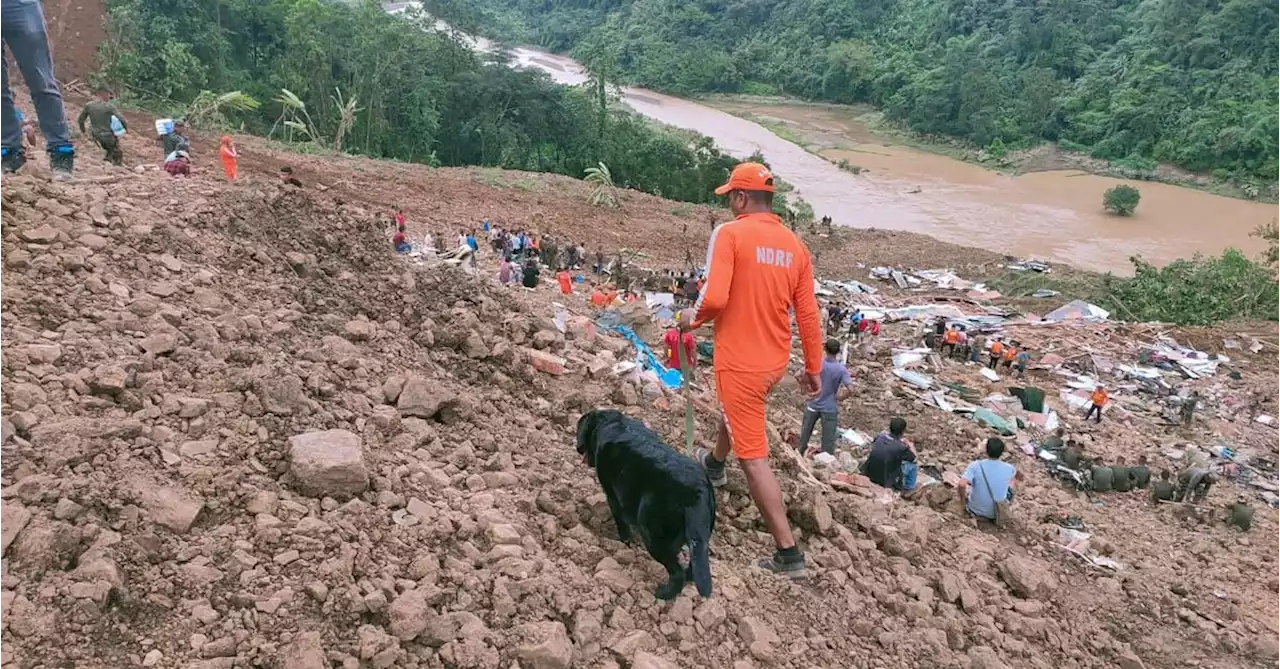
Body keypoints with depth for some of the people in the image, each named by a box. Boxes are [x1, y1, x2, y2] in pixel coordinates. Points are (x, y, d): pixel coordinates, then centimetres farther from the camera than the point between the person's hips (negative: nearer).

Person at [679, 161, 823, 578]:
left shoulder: (729, 234, -14)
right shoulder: (795, 245, 3)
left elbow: (714, 298, -24)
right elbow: (808, 314, 6)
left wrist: (692, 320, -3)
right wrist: (814, 367, 14)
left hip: (740, 362, -7)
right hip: (775, 362, 7)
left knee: (753, 457, -1)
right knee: (736, 411, 35)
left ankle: (788, 555, 1)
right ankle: (714, 465, 64)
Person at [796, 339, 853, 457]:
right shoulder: (842, 369, -15)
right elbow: (850, 389, -22)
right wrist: (839, 397, -5)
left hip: (813, 405, 2)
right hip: (830, 409, -2)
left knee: (804, 434, 19)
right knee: (828, 439, 9)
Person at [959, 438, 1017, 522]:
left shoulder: (975, 466, -21)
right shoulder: (1008, 468, -13)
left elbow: (962, 484, -33)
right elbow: (1016, 475, 13)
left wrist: (963, 498, -12)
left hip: (975, 510, 0)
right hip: (996, 512, 0)